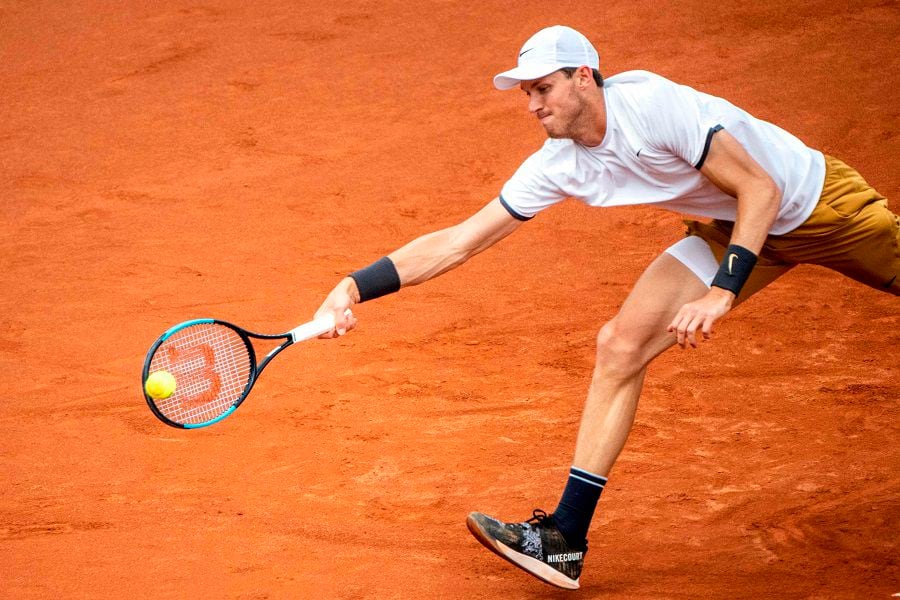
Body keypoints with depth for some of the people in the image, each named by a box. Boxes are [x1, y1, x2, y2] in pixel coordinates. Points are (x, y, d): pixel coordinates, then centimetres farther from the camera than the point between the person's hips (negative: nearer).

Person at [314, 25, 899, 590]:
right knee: (620, 345, -9)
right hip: (729, 227, 5)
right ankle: (565, 538, -9)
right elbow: (456, 243, -10)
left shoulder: (653, 103, -32)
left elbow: (760, 189, -29)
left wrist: (723, 292, -37)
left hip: (816, 196, -4)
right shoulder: (557, 166, -13)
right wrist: (357, 286, -19)